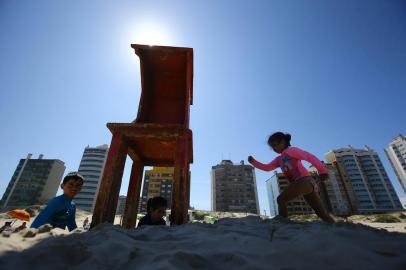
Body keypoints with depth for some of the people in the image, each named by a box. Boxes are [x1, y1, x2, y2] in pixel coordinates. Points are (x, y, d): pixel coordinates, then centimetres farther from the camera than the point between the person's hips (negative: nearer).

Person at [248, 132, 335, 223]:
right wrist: (253, 162, 5)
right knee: (322, 214, 12)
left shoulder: (291, 150, 2)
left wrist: (323, 171, -12)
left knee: (281, 199, -17)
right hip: (300, 183, 9)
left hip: (305, 181, -9)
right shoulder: (279, 159, 23)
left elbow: (310, 157, -6)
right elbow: (267, 168, 17)